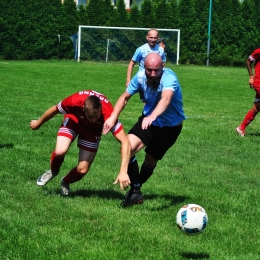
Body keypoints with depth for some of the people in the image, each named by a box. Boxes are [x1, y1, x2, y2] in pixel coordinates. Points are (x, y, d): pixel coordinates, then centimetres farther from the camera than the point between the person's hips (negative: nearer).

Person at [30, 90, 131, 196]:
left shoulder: (108, 114, -42)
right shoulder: (74, 102, -39)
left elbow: (125, 142, -41)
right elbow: (54, 110, -16)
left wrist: (123, 172, -50)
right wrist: (38, 123, 4)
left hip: (93, 129, 0)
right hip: (74, 119, 0)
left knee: (82, 170, -10)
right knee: (60, 151, -26)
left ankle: (66, 182, 27)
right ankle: (53, 171, 12)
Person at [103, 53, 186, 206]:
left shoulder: (169, 78, -33)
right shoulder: (140, 77, -17)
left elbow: (166, 99, -53)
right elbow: (125, 97, -4)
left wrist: (153, 116, -72)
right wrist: (113, 118, -17)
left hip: (170, 126, -3)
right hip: (148, 120, 3)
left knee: (150, 161, 6)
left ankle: (136, 188, 35)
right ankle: (135, 192, -9)